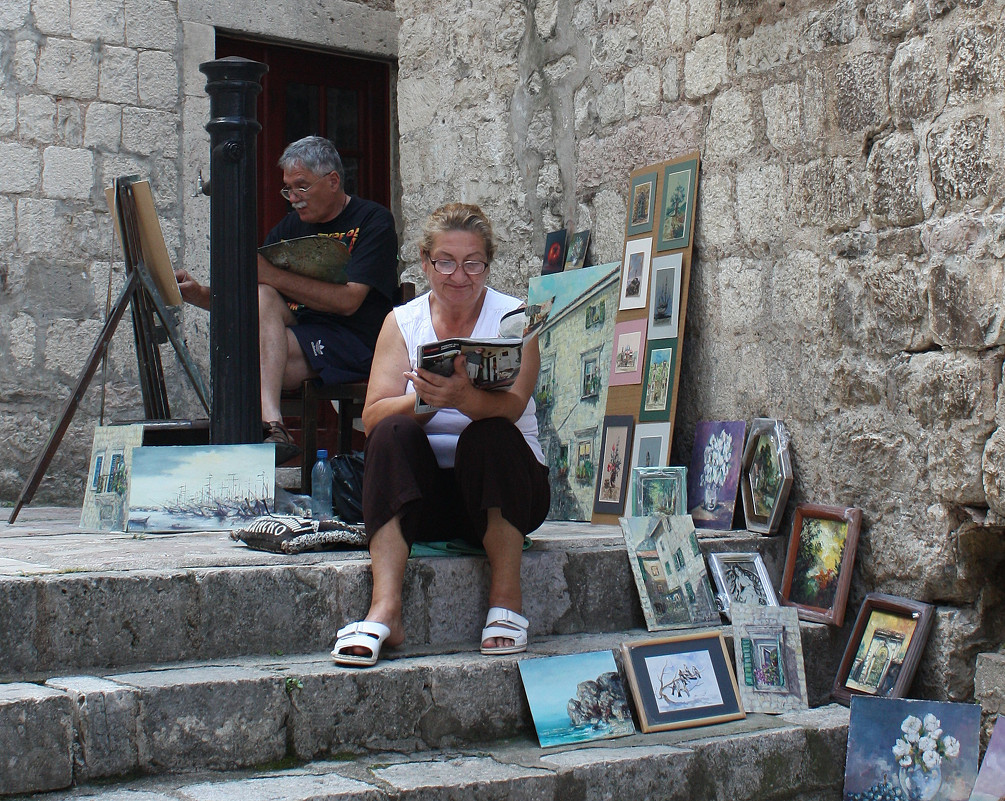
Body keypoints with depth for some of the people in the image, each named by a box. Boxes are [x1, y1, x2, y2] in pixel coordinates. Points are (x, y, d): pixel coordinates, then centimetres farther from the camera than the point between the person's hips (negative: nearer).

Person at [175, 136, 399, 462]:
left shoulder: (373, 220, 0)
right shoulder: (292, 226, 19)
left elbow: (347, 300, -15)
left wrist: (270, 274, -19)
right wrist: (200, 294, -9)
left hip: (356, 344, -6)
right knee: (260, 295, -27)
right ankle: (271, 425, -42)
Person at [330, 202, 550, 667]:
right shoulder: (403, 322, 5)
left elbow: (511, 405, -20)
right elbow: (372, 416, -8)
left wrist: (463, 398, -42)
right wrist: (425, 400, -29)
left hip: (500, 490, -1)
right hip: (424, 494, 2)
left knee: (489, 435, -31)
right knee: (394, 434, -27)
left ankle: (506, 601, -23)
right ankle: (385, 609, -36)